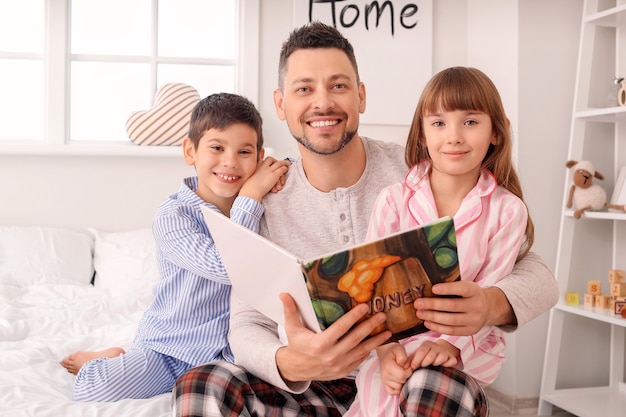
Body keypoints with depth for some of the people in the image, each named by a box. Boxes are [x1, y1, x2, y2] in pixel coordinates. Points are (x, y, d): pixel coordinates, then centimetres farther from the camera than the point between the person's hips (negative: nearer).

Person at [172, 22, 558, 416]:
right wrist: (289, 364, -34)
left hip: (419, 377, -1)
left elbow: (537, 274, -8)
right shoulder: (266, 205, -3)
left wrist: (491, 304, -33)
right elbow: (246, 327, -9)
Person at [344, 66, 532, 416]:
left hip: (469, 345, 0)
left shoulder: (507, 210, -4)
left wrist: (451, 343, -22)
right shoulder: (393, 200, -3)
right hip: (397, 342, 0)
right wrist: (385, 347, -21)